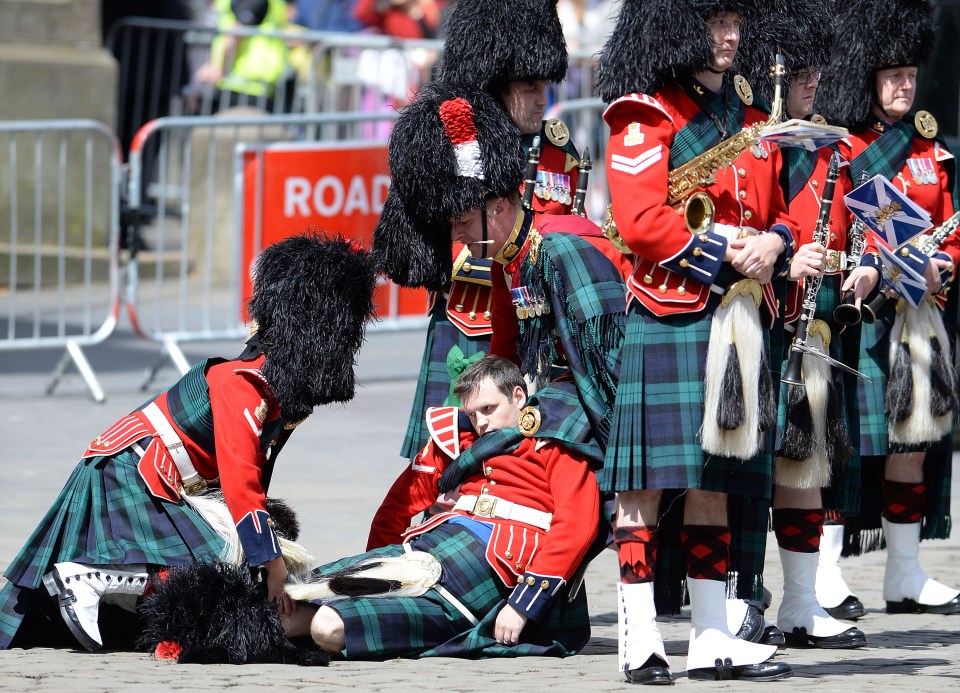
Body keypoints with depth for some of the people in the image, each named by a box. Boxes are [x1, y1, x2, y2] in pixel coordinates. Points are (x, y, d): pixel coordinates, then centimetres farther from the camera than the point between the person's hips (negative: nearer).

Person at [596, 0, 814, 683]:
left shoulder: (750, 119, 18)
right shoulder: (645, 117, -5)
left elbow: (776, 210, 20)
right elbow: (642, 221, -14)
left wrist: (773, 244, -3)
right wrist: (728, 259, -17)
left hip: (739, 320, 7)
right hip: (666, 319, -7)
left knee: (716, 479, 8)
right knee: (651, 480, -6)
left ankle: (713, 638, 9)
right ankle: (640, 638, -5)